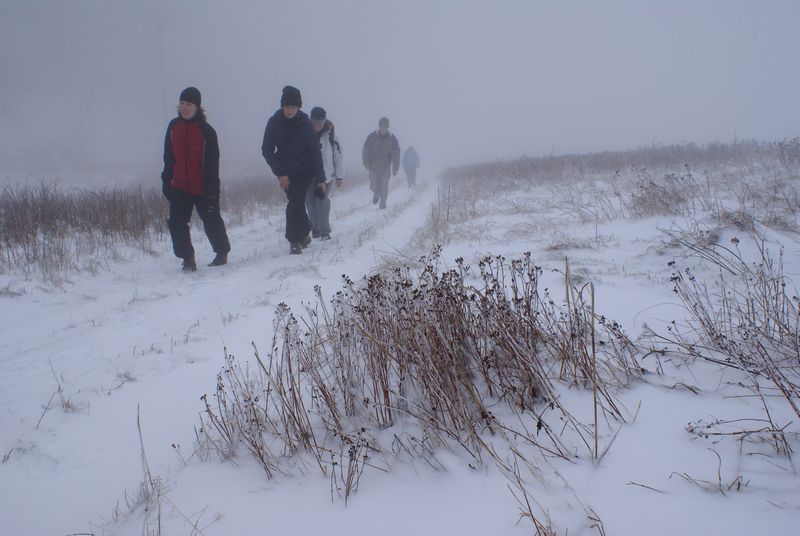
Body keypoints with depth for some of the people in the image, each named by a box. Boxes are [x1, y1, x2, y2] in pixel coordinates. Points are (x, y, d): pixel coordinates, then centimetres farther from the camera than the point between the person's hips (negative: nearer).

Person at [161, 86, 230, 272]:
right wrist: (166, 181, 11)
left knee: (212, 222, 9)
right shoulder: (174, 127, 3)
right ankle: (187, 259, 4)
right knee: (176, 222, -5)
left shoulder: (206, 131, -12)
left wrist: (212, 190, -15)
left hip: (203, 188, -4)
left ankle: (222, 253, 29)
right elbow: (169, 157, 12)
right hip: (179, 186, 4)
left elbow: (212, 162, -12)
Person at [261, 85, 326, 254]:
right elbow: (267, 150, -7)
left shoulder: (305, 124, -12)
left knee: (295, 203, -16)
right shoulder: (274, 122, -9)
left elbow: (315, 152, -9)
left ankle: (295, 240, -11)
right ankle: (304, 233, 29)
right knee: (296, 202, 10)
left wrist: (320, 177, -11)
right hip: (285, 172, 3)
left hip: (304, 170, -2)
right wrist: (280, 173, -14)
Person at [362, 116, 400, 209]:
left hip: (386, 167, 0)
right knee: (374, 186, -1)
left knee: (384, 186, -4)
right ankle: (376, 194, 33)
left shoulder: (392, 139, -5)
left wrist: (395, 169, -5)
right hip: (373, 166, 0)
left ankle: (383, 202, 14)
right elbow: (365, 152, -1)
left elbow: (396, 155, -2)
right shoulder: (372, 137, -6)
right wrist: (367, 164, -5)